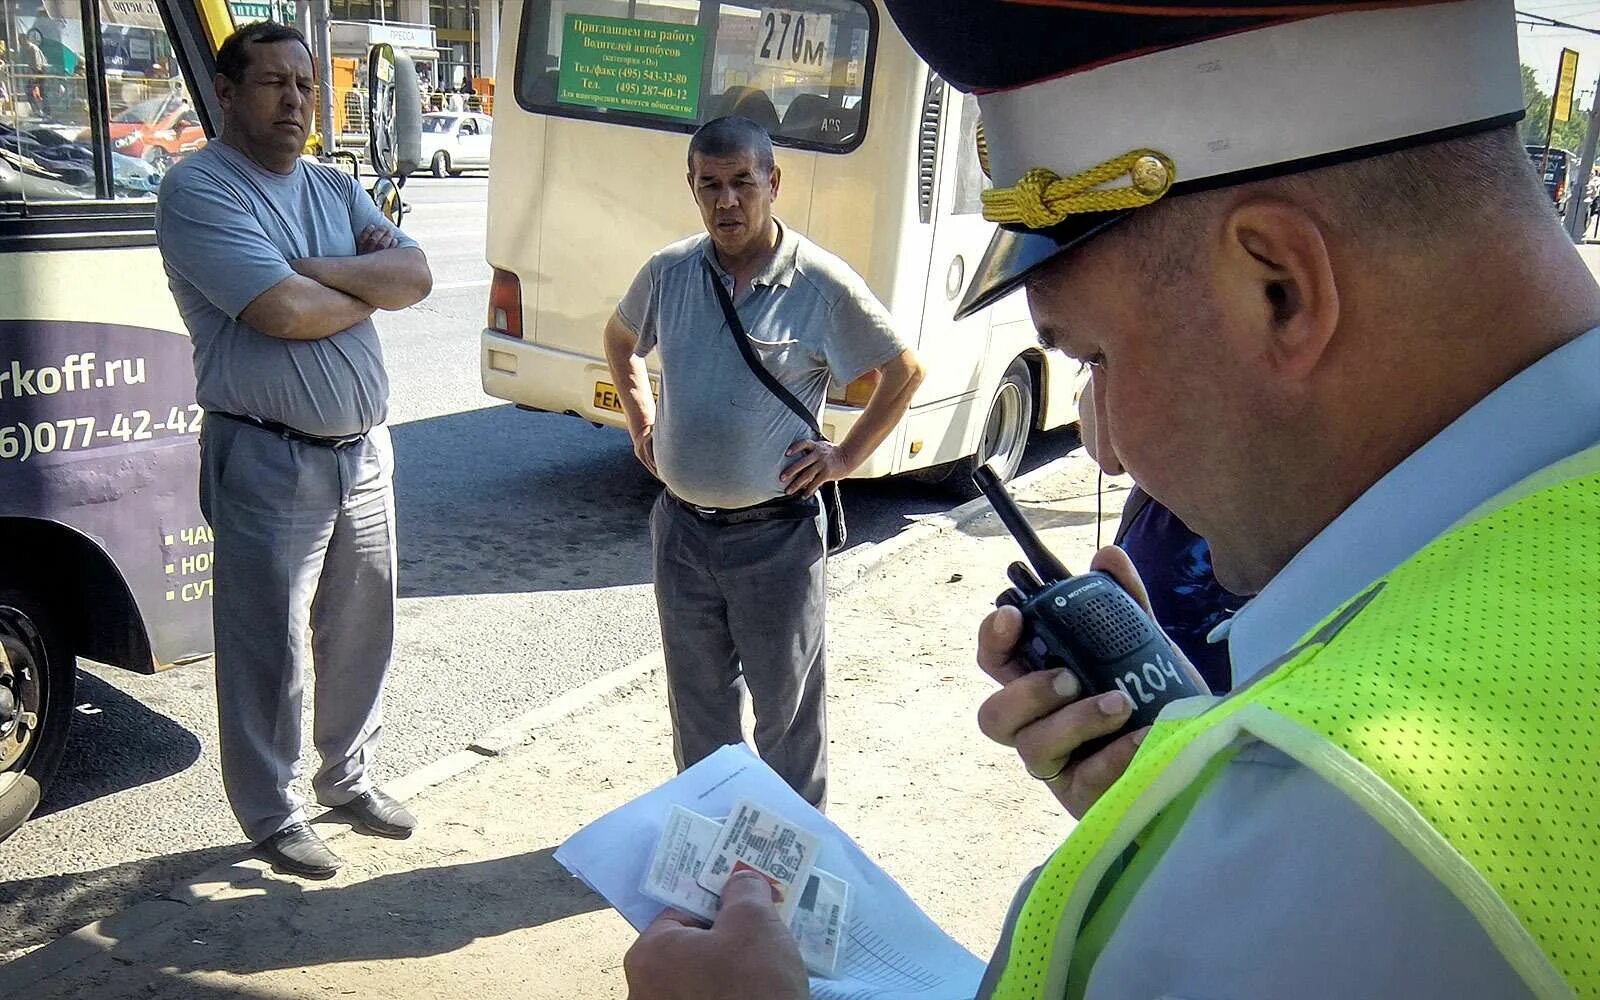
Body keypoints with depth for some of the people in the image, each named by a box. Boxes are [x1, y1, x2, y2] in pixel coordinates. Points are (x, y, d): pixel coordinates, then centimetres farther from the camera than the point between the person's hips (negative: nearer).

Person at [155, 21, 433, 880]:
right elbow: (283, 311, -24)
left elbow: (417, 276, -2)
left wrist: (315, 271, -16)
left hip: (364, 451, 7)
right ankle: (272, 817, 21)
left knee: (362, 631, 18)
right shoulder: (199, 190, -11)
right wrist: (370, 285, -6)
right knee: (268, 648, 4)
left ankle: (349, 778, 37)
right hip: (271, 463, -7)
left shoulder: (336, 189, 12)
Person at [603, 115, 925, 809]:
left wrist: (846, 456, -5)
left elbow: (905, 371, -1)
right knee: (697, 696, 19)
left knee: (787, 704, 8)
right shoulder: (668, 273, 0)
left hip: (777, 535, -4)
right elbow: (620, 339, 22)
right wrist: (639, 418, 11)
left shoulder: (822, 285, -12)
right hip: (682, 526, 4)